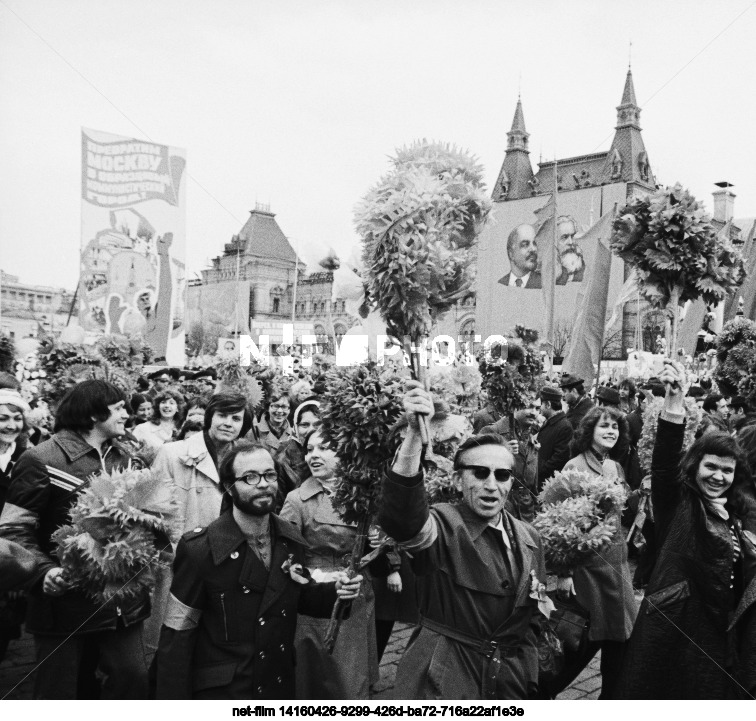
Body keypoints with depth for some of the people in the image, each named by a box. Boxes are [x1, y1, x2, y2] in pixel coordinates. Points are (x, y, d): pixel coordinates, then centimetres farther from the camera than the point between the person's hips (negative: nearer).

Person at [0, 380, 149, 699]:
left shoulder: (124, 459, 9)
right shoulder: (42, 460, -10)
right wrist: (44, 570, -25)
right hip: (64, 603, -5)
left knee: (133, 679, 10)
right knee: (58, 694, 9)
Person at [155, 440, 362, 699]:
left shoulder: (291, 539, -5)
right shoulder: (199, 549, -20)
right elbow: (176, 637, -15)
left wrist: (334, 591, -9)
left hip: (281, 686, 5)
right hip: (221, 692, -5)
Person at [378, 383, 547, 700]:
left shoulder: (529, 538, 3)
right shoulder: (443, 526, -15)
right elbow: (400, 517, -38)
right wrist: (414, 434, -49)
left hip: (512, 684, 5)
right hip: (441, 683, -5)